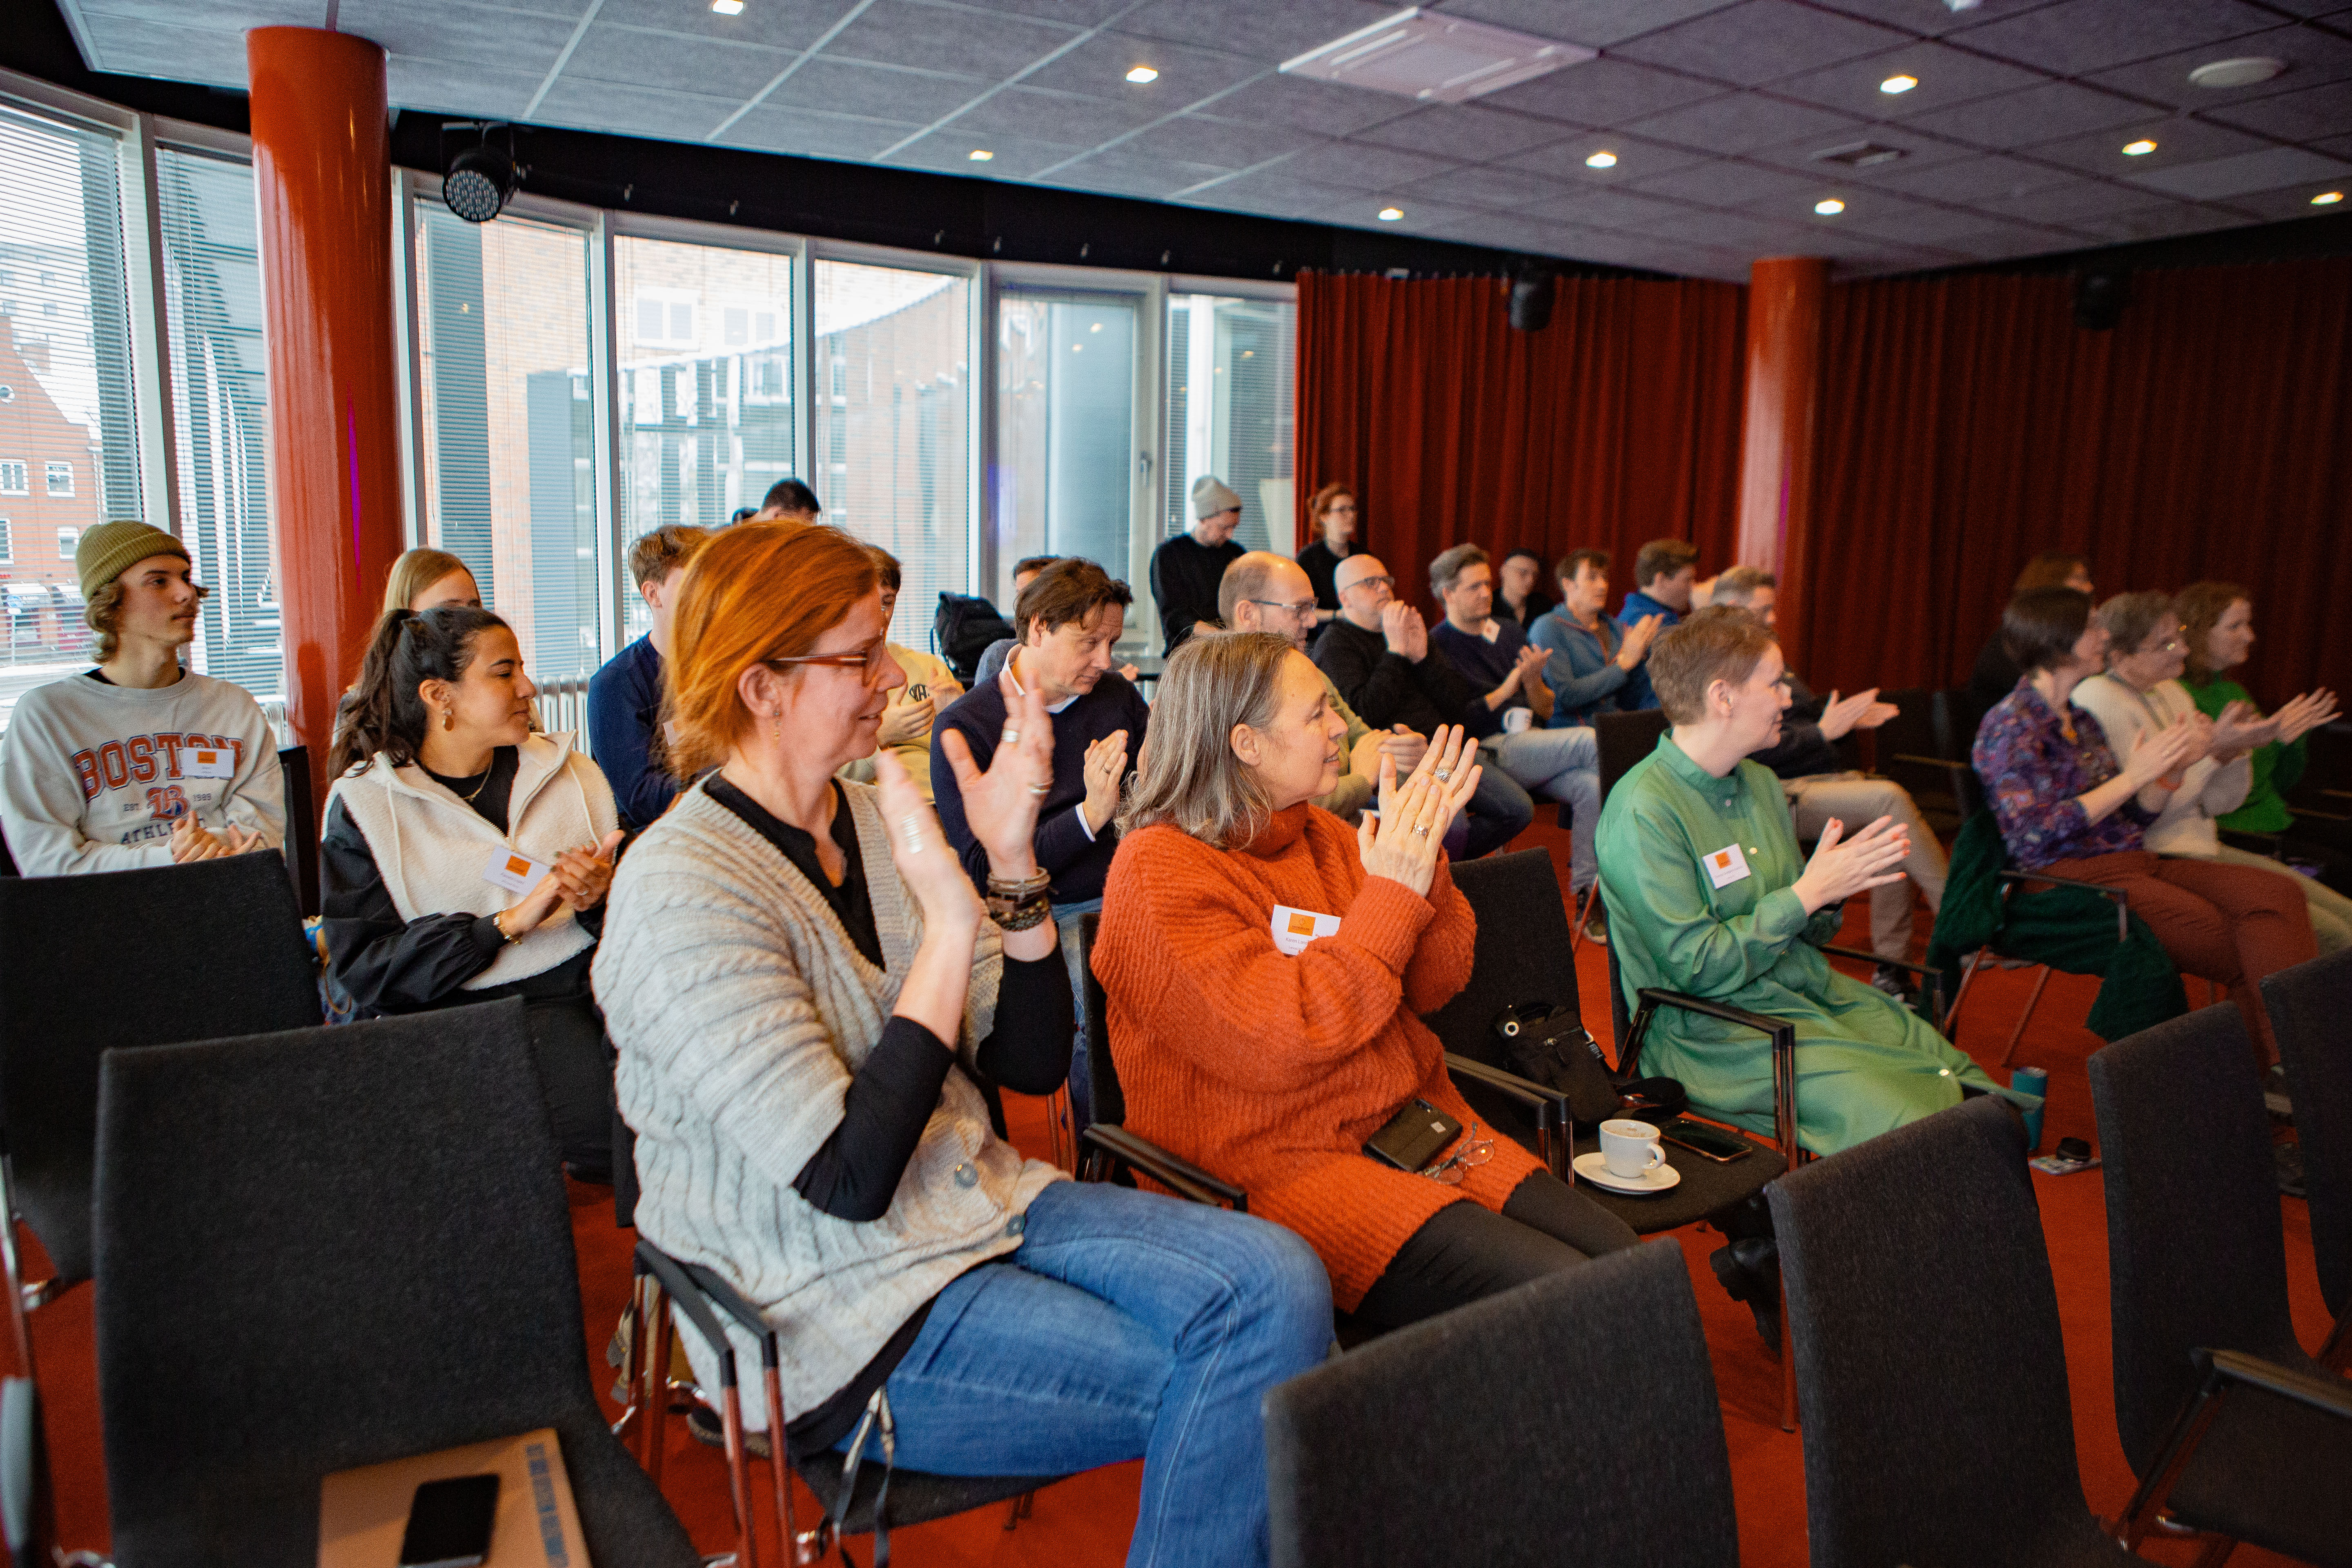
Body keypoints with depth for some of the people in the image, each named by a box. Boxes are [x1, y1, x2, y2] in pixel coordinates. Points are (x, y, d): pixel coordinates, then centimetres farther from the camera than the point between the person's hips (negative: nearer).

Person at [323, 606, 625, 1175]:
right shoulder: (363, 802, 5)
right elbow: (364, 967, -5)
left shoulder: (572, 773, 14)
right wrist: (509, 924, -14)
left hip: (574, 998, 4)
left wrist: (600, 901, -11)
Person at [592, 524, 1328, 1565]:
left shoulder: (873, 820, 4)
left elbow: (1031, 1064, 2)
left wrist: (1014, 864, -12)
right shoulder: (683, 891, -18)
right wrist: (952, 924, -27)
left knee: (1277, 1287, -14)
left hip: (975, 1206, 7)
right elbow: (848, 1179, -23)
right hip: (837, 1310, -6)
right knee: (1227, 1390, -15)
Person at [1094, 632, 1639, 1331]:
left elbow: (1433, 987, 10)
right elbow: (1281, 1043, -21)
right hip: (1283, 1163, -7)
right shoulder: (1159, 869, -12)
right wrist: (1391, 895, -17)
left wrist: (1420, 856, -6)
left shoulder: (1322, 834, 11)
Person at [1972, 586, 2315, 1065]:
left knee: (2277, 894, -15)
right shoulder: (2011, 725, -8)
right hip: (2073, 879, -8)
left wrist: (2172, 767, 1)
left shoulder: (2081, 719, 18)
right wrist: (2133, 776, -16)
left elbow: (2132, 819, 19)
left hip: (2132, 863, 8)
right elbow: (2037, 834, -19)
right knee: (2247, 953, -20)